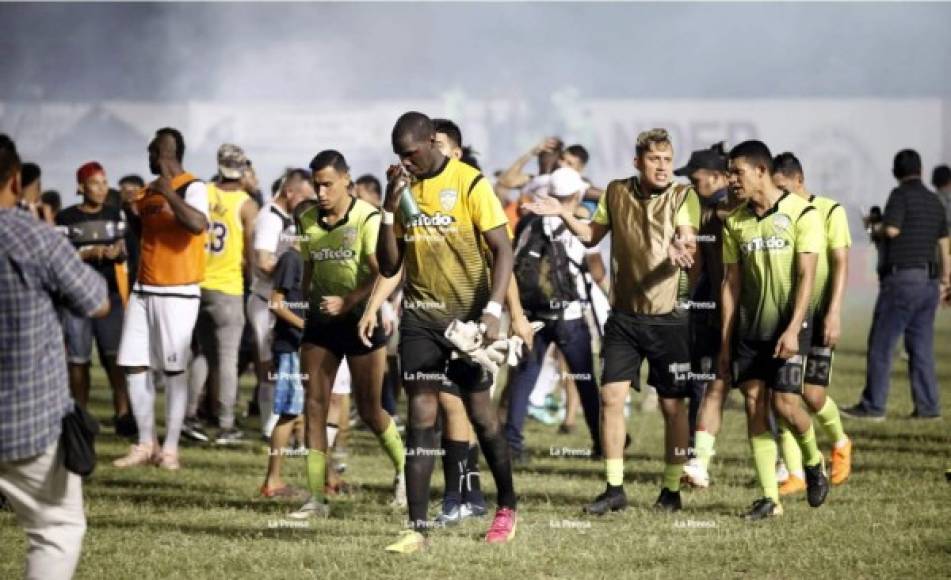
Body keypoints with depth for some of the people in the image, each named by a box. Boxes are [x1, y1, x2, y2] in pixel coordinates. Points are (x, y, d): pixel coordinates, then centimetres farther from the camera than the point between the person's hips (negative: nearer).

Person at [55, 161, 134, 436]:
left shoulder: (115, 214, 10)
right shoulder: (66, 218, -5)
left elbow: (123, 251, 14)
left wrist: (116, 252, -10)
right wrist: (88, 253, -18)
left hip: (109, 293, 3)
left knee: (115, 355, -7)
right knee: (78, 359, 2)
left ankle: (123, 414, -8)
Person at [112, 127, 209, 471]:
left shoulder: (192, 188, -9)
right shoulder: (148, 192, 15)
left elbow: (197, 223, -29)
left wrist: (168, 191, -23)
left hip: (177, 292, -8)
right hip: (143, 290, 8)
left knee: (174, 370, -3)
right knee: (133, 365, 4)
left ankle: (170, 448, 2)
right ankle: (146, 444, 13)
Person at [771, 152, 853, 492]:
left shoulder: (829, 212, -4)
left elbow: (841, 265, -9)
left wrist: (834, 313, -18)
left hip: (817, 315, -4)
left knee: (812, 395, -9)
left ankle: (839, 442, 23)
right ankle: (795, 474, 1)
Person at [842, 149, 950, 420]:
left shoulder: (901, 195, -8)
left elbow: (892, 230, -20)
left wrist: (875, 229, 2)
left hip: (902, 278, -7)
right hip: (929, 281, 7)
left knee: (881, 344, -3)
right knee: (921, 347, 10)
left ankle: (873, 406, -4)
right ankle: (927, 406, 7)